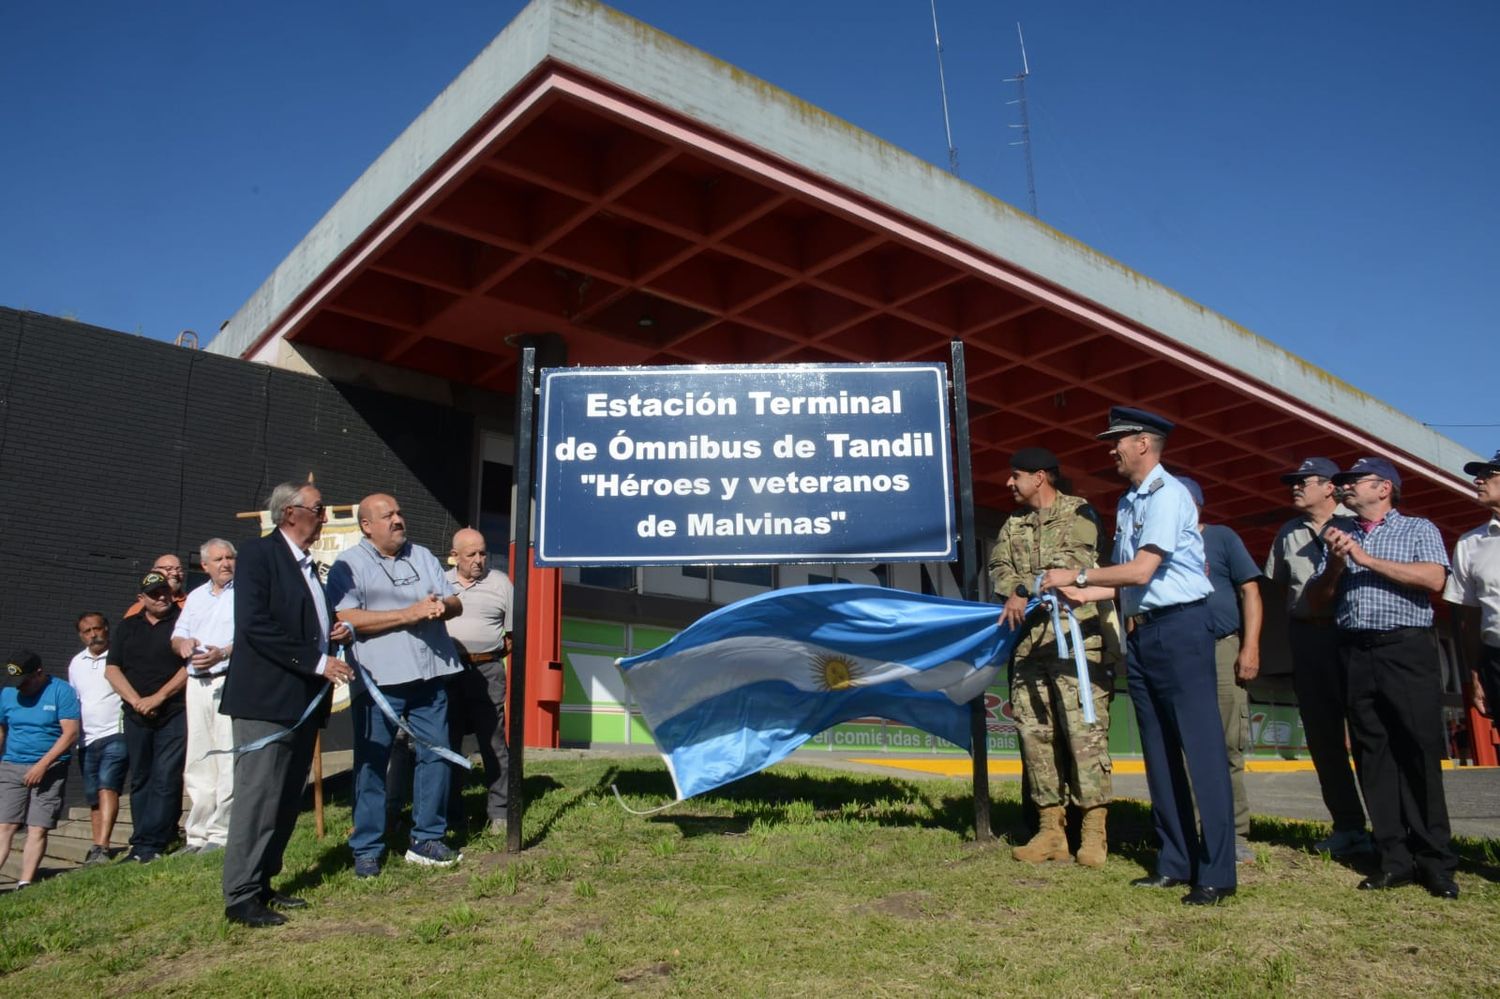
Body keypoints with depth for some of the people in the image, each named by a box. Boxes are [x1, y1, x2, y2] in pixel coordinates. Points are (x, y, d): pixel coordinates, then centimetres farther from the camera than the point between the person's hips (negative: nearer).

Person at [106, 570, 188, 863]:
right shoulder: (128, 627, 14)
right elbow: (112, 669, 9)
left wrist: (158, 697, -12)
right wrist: (136, 700, -5)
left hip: (174, 714, -5)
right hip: (137, 716, 5)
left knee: (165, 779, -8)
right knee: (140, 780, 7)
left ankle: (147, 844, -6)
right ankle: (146, 844, 13)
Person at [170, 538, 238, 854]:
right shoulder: (196, 597, 23)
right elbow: (176, 638, 21)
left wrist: (223, 653, -27)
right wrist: (183, 643, -3)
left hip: (230, 682, -7)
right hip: (197, 684, 7)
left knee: (227, 759, -9)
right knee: (197, 761, 9)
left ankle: (221, 832, -5)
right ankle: (198, 832, 16)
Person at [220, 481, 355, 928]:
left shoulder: (307, 565, 17)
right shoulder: (257, 554, -9)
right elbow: (255, 625, -19)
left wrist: (332, 634, 6)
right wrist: (316, 661, -19)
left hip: (304, 701, 9)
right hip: (266, 699, -9)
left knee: (287, 800, 13)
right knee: (258, 798, -5)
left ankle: (262, 885, 23)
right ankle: (241, 898, 3)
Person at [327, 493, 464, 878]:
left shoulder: (423, 557, 17)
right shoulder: (348, 566, 0)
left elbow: (455, 603, 15)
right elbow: (347, 619, -13)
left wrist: (441, 607, -10)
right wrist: (408, 614, -16)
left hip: (430, 673, 5)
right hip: (379, 680, -5)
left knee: (435, 753, 6)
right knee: (372, 763, 2)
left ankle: (427, 839, 17)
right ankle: (367, 849, 13)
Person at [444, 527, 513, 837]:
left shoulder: (500, 582, 5)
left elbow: (514, 632, 6)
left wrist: (492, 654, -1)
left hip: (486, 671, -2)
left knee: (493, 744, -1)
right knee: (447, 742, 9)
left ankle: (499, 811, 6)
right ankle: (450, 812, 19)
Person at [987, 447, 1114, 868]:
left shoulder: (1079, 513, 1)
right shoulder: (1013, 524, 19)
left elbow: (1072, 565, -12)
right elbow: (997, 569, 8)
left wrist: (1024, 590, -11)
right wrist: (1017, 592, -12)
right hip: (1026, 641, 6)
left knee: (1084, 731, -7)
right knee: (1034, 733, 5)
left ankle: (1093, 833, 1)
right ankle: (1051, 830, 13)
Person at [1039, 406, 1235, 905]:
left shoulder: (1167, 495, -11)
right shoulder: (1127, 503, 16)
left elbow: (1141, 570, -18)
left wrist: (1078, 576, -10)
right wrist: (1082, 594, 6)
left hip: (1179, 628, -9)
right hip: (1141, 634, 10)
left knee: (1201, 748, -6)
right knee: (1158, 751, 12)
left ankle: (1216, 873, -1)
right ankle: (1174, 863, 20)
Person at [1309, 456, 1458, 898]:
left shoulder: (1419, 529, 7)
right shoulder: (1338, 537, 19)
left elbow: (1434, 580, -11)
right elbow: (1317, 600, 14)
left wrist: (1367, 560, -9)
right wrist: (1336, 563, -4)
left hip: (1407, 650, -4)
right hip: (1355, 655, 4)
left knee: (1419, 753, -5)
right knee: (1373, 756, 2)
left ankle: (1435, 861, 3)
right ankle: (1395, 860, 7)